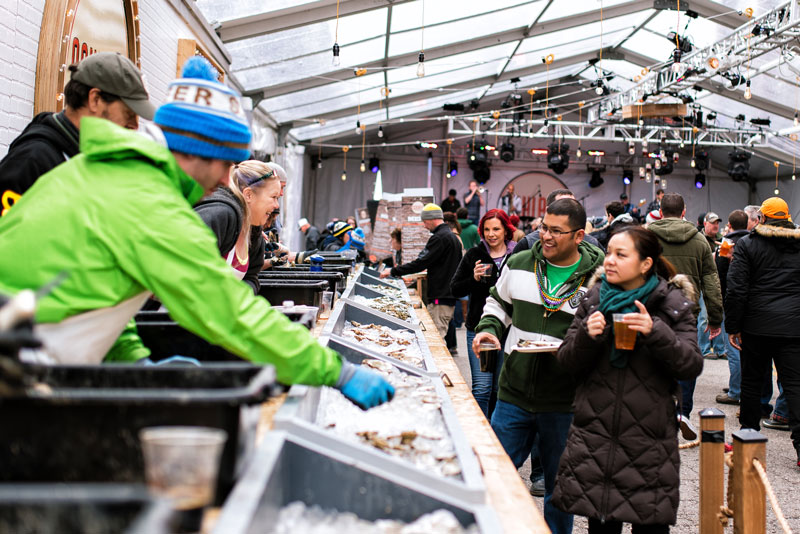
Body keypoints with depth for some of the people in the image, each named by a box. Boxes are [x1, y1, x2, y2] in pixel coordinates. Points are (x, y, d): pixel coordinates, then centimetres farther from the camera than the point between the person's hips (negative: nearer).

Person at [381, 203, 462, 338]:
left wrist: (392, 271, -11)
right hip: (450, 297, 10)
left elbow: (420, 263, -20)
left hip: (440, 299, -10)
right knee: (439, 336, 14)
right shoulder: (454, 237, 17)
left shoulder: (439, 238, -15)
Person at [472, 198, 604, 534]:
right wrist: (488, 328, 1)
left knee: (559, 486, 14)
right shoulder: (519, 264, 2)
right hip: (514, 393, 3)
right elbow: (499, 302, 20)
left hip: (564, 404, -2)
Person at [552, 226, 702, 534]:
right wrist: (587, 336, -16)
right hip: (594, 437, 2)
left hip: (649, 443, -2)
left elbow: (691, 367, -8)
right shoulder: (594, 299, 6)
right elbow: (566, 362, 3)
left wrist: (655, 333, -23)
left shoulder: (672, 304, 0)